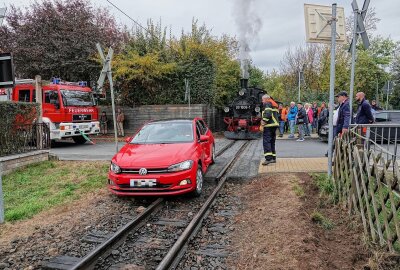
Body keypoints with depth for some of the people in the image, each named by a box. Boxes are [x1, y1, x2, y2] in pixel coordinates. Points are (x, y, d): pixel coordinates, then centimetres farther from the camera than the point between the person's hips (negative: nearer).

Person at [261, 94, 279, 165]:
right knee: (272, 142, 15)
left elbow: (268, 113, -23)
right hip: (275, 124, 10)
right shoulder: (274, 104, 23)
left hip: (269, 125, -10)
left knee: (266, 141, -10)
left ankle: (268, 158, -18)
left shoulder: (267, 104, -7)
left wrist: (264, 121, -15)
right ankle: (273, 158, 17)